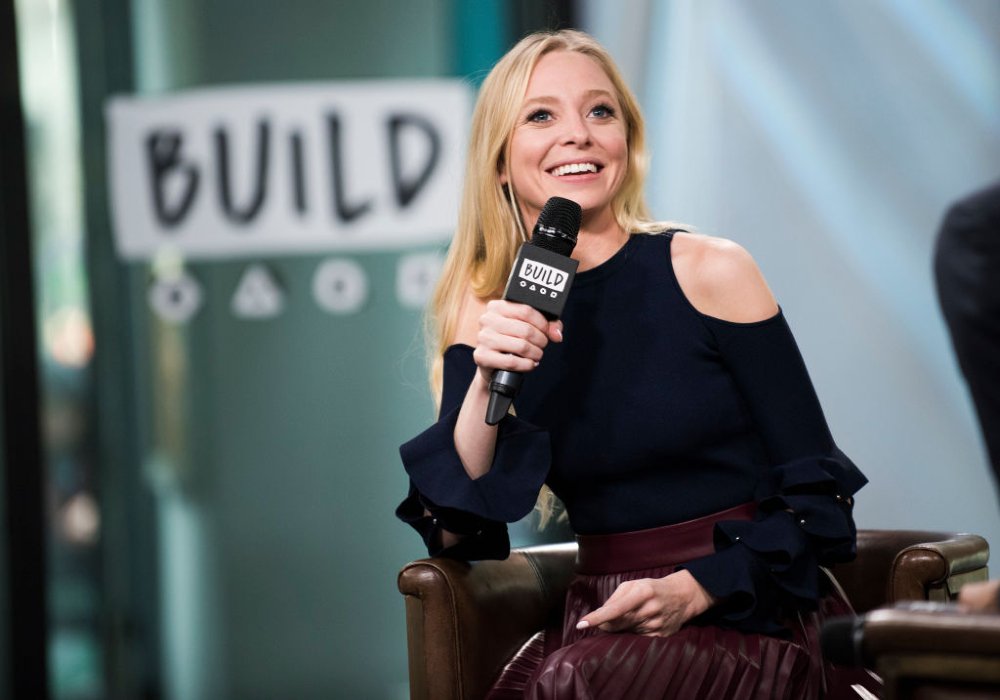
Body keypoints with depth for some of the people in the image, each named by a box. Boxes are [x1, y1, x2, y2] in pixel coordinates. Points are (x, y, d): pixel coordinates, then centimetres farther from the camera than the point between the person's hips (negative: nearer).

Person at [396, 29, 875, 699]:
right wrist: (484, 386, -16)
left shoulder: (707, 270, -4)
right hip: (602, 628, 3)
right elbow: (454, 536, -2)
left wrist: (695, 589, -16)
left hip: (749, 618, -3)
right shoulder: (485, 315, 5)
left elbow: (818, 491, -3)